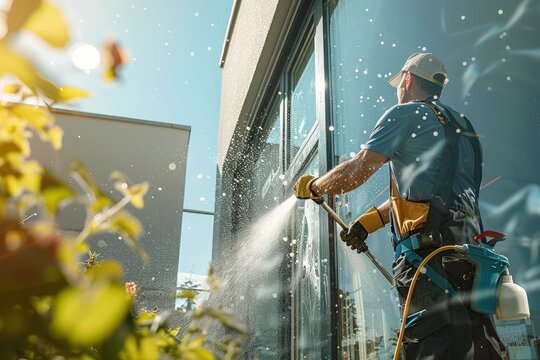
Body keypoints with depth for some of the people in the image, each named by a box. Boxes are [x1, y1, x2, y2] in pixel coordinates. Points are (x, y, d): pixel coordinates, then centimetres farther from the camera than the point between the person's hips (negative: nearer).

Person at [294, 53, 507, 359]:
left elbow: (358, 170, -6)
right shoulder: (461, 125, 28)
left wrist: (312, 187, 11)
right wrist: (370, 220, 23)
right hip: (471, 247, 9)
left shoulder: (406, 114, 1)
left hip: (429, 246, -9)